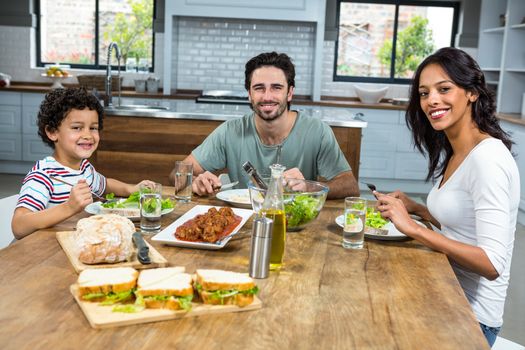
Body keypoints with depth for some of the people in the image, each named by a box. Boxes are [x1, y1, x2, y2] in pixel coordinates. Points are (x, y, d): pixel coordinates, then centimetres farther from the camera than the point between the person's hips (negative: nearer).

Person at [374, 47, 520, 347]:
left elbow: (493, 264, -27)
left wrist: (414, 228, -27)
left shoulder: (487, 159, -22)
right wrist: (416, 209, 3)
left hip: (472, 314, -7)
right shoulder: (453, 154, 6)